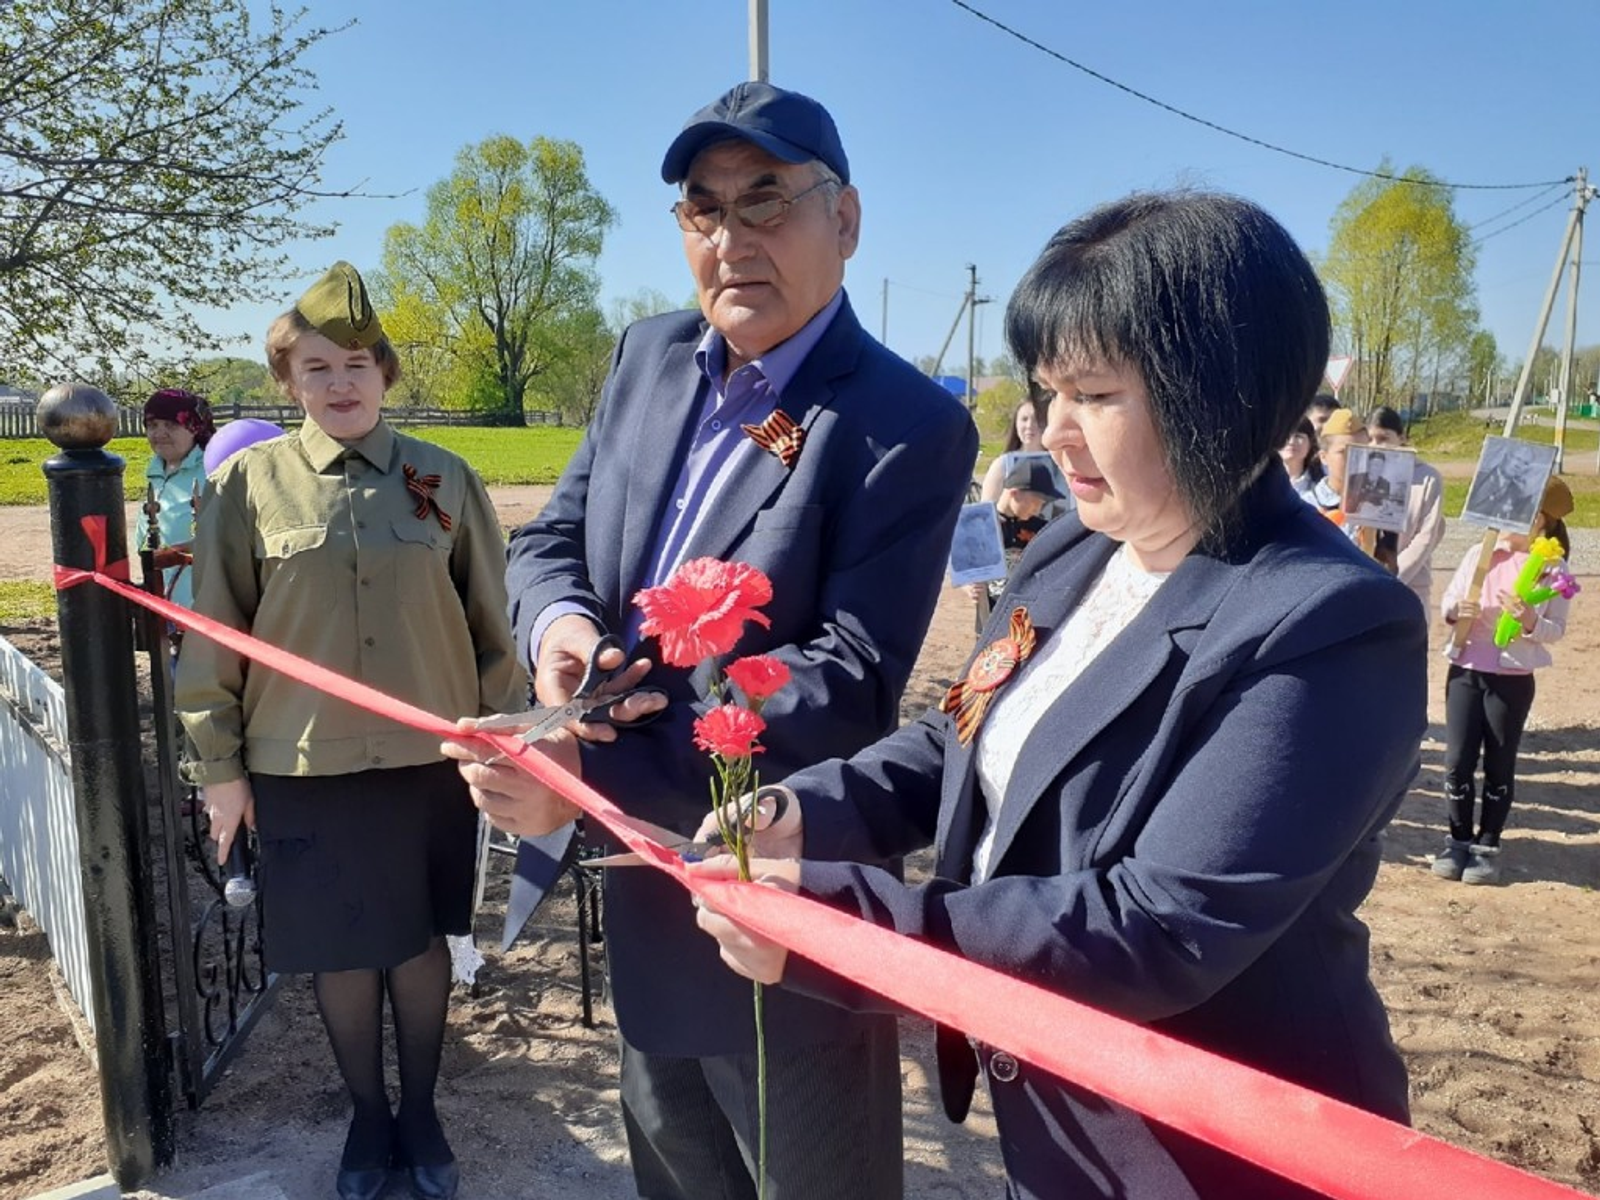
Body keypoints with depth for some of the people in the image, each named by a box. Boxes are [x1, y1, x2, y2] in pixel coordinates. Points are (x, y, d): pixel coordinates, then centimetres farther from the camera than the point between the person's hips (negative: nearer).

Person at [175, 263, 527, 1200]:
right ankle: (369, 1118, 36)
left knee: (423, 942, 14)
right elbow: (216, 639, 1)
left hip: (432, 761, 1)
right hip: (303, 767, 0)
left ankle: (422, 1112, 36)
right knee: (340, 952, 13)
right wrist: (219, 766, 2)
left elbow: (492, 626, 3)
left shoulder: (445, 480, -1)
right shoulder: (248, 483, -3)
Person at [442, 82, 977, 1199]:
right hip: (641, 872, 7)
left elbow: (852, 681, -26)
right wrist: (558, 622, -16)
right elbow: (549, 538, 8)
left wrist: (596, 769, -30)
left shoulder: (910, 425, -19)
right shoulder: (649, 356, 3)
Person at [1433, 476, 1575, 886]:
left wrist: (1530, 624, -26)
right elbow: (1446, 600, 6)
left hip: (1513, 678, -2)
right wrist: (1457, 610, -16)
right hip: (1465, 671, 2)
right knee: (1457, 759, 3)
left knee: (1499, 763, 7)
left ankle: (1488, 845, 20)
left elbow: (1556, 629, -6)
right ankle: (1459, 840, 18)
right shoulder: (1480, 553, 1)